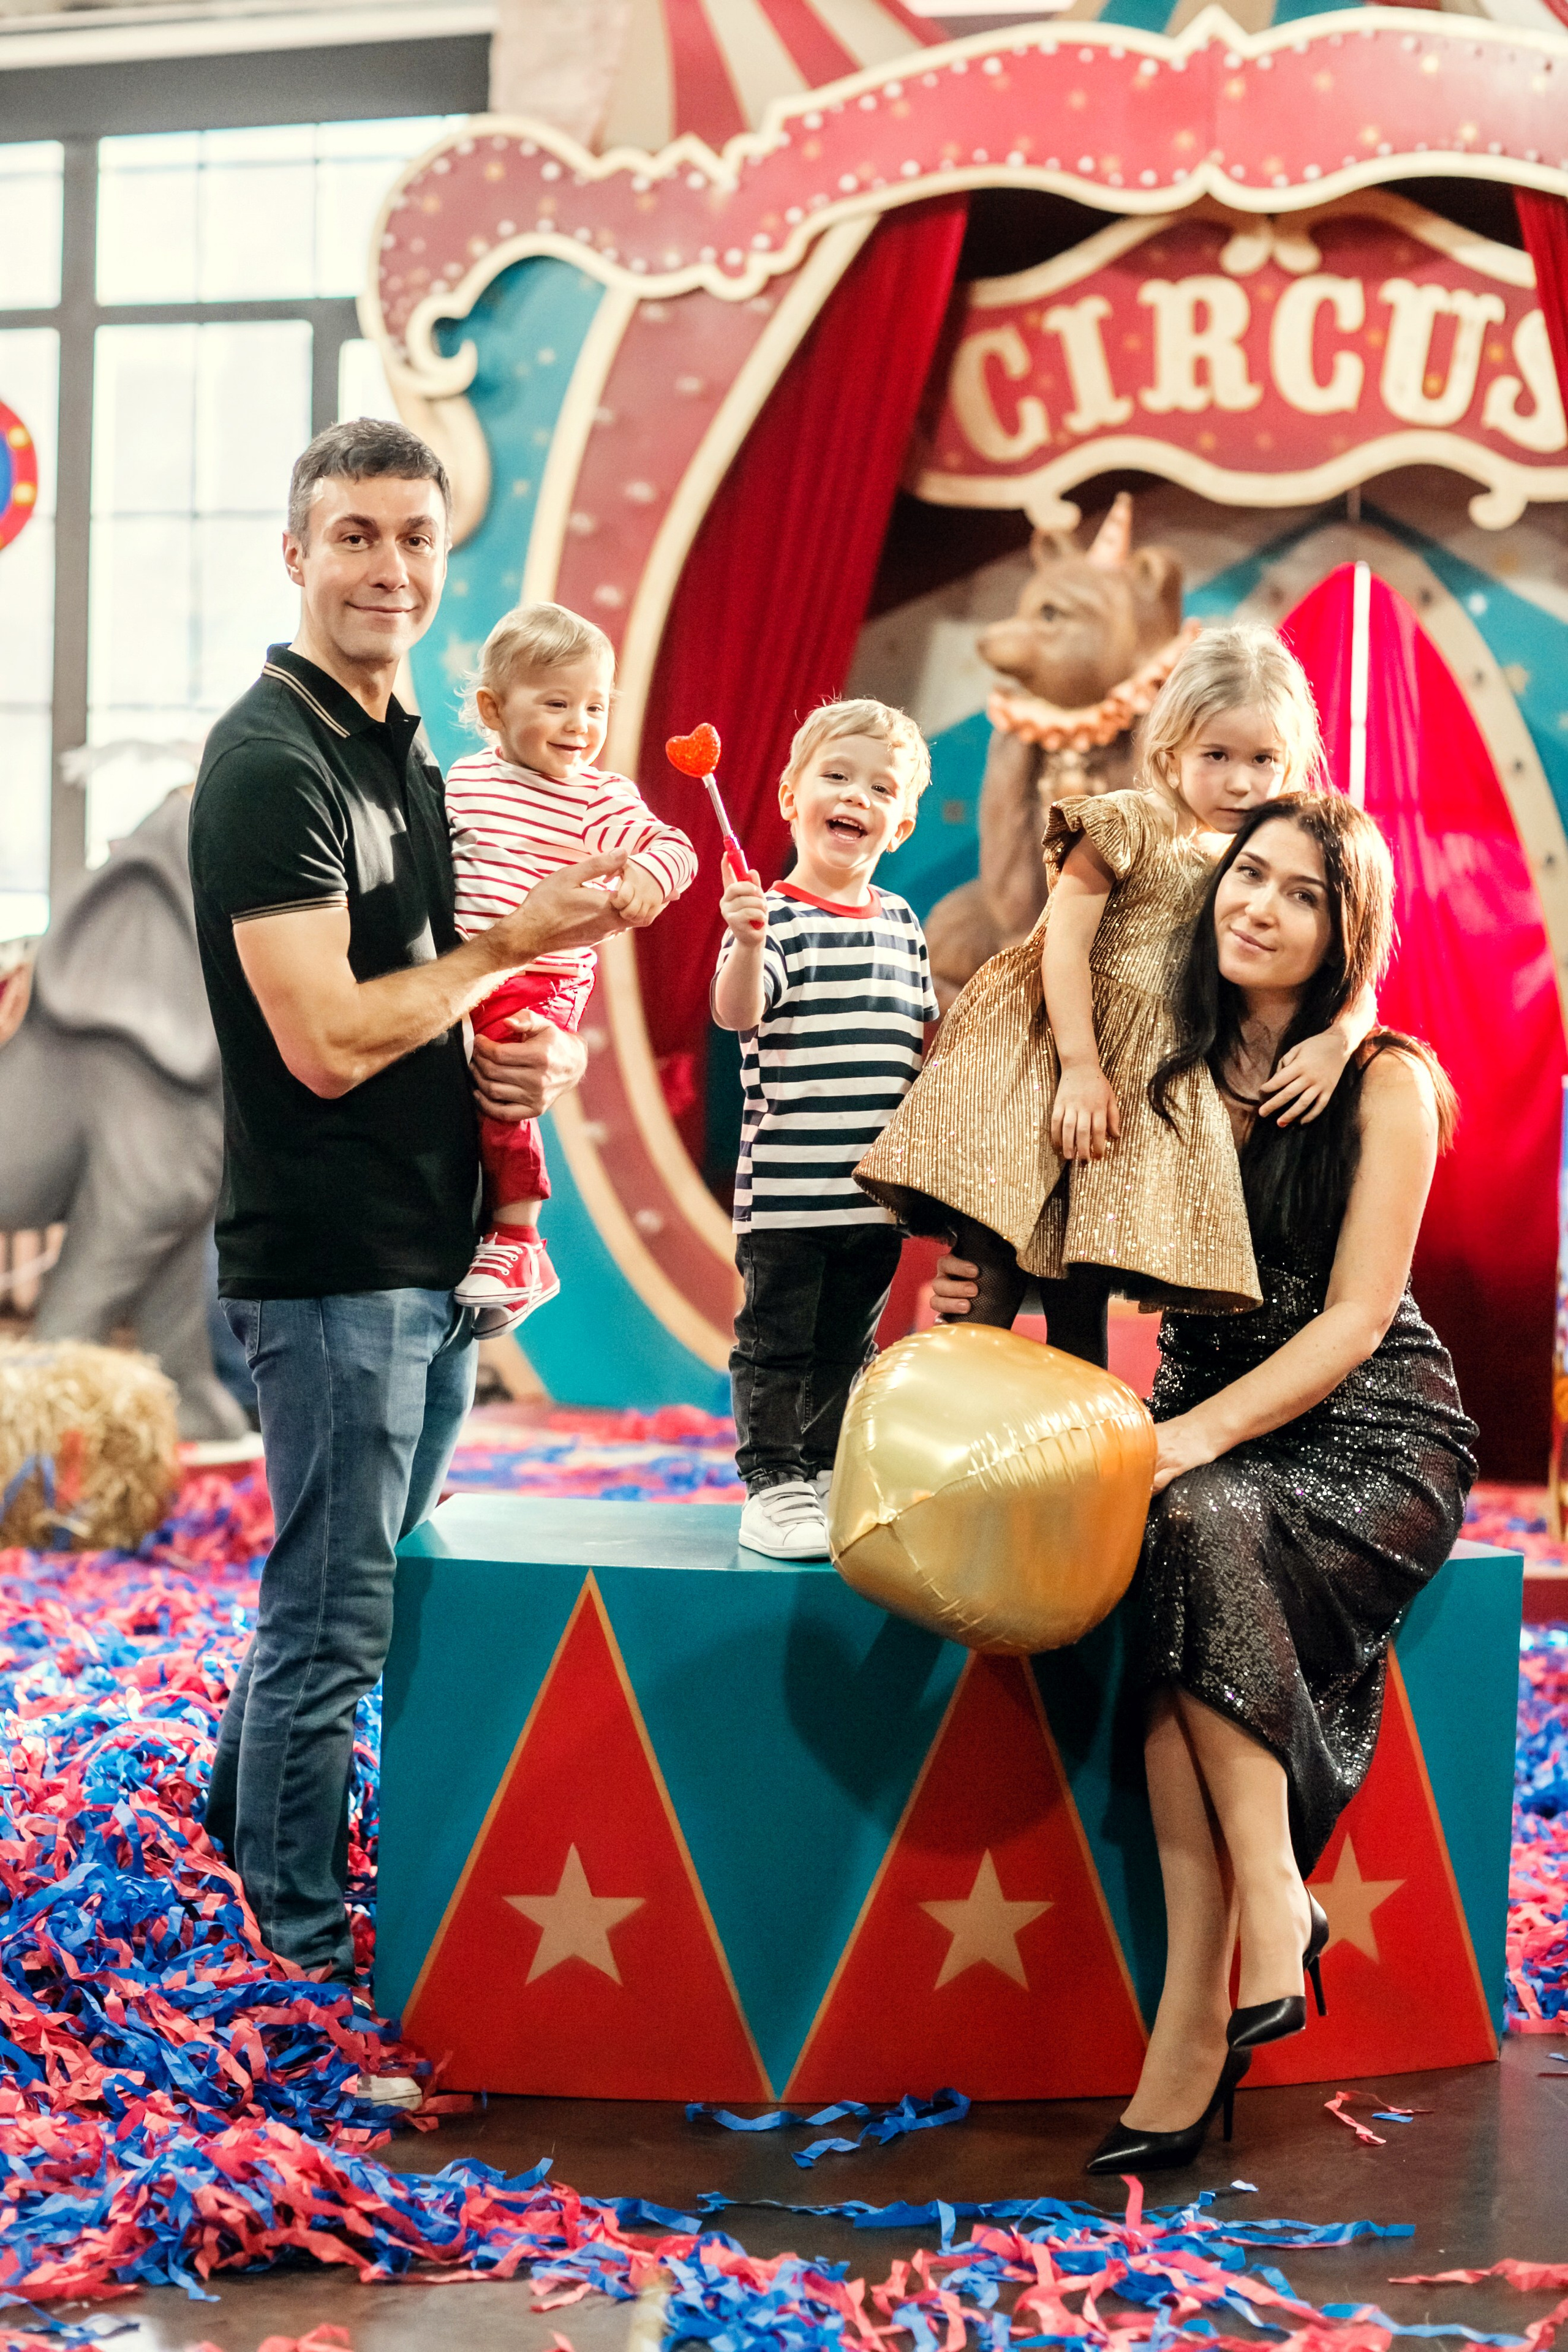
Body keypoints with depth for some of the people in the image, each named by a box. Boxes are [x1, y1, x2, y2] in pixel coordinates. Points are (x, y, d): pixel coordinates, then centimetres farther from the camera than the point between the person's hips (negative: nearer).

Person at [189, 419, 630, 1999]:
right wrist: (519, 942, -14)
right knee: (335, 1620, 1)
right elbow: (325, 1039, -22)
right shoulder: (270, 759, -15)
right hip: (329, 1262, -9)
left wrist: (530, 1062, 3)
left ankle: (241, 1837, 37)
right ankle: (311, 1966, 14)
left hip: (431, 1258, 9)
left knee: (351, 1596, 20)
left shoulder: (405, 758, 14)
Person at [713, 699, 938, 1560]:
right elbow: (735, 1013, -24)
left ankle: (824, 1474, 27)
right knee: (778, 1343, 2)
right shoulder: (775, 916, -8)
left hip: (877, 1189, 6)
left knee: (847, 1346, 15)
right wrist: (747, 942, -40)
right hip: (787, 1187, -6)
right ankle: (772, 1483, 11)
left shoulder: (900, 922, 11)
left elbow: (924, 1037, 20)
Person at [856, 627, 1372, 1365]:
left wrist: (1338, 1039, -12)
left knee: (1084, 1298, 7)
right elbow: (1063, 943, -10)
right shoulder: (1129, 825, -4)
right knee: (992, 1274, -12)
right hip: (1047, 1052, -4)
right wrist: (1081, 1066, -17)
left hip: (1152, 1080, 4)